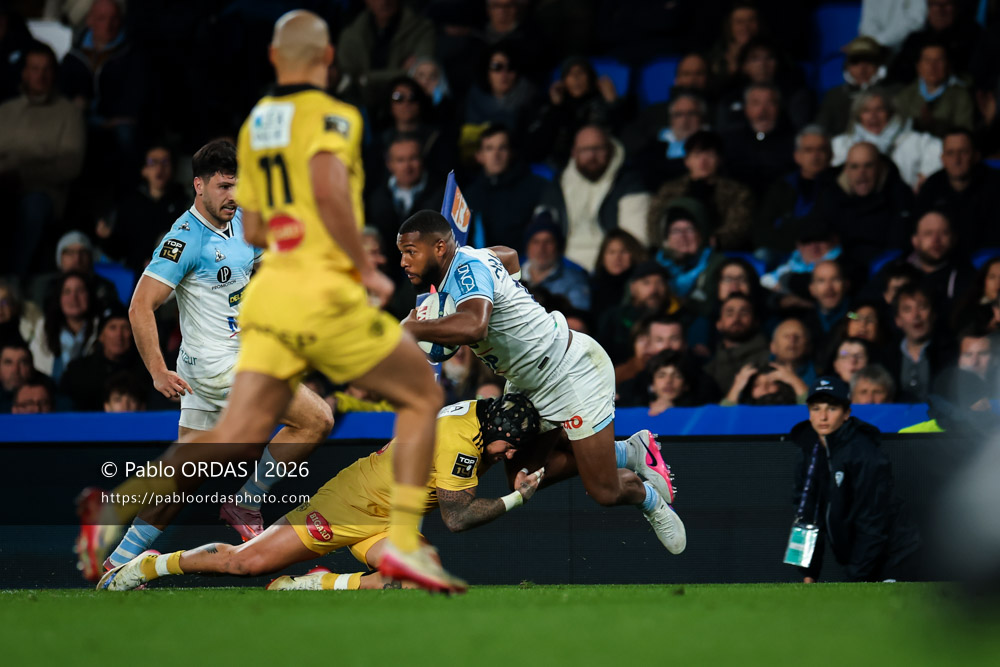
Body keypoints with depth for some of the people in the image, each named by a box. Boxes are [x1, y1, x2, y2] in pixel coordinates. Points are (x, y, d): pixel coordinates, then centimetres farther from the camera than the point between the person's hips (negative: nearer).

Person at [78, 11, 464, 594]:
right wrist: (367, 268, -14)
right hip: (325, 295, -6)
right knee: (424, 396, 9)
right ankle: (403, 542, -1)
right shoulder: (332, 116, -5)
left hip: (269, 292, 6)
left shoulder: (255, 124, 17)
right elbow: (328, 190, -24)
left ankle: (122, 504, -19)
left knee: (239, 434, -1)